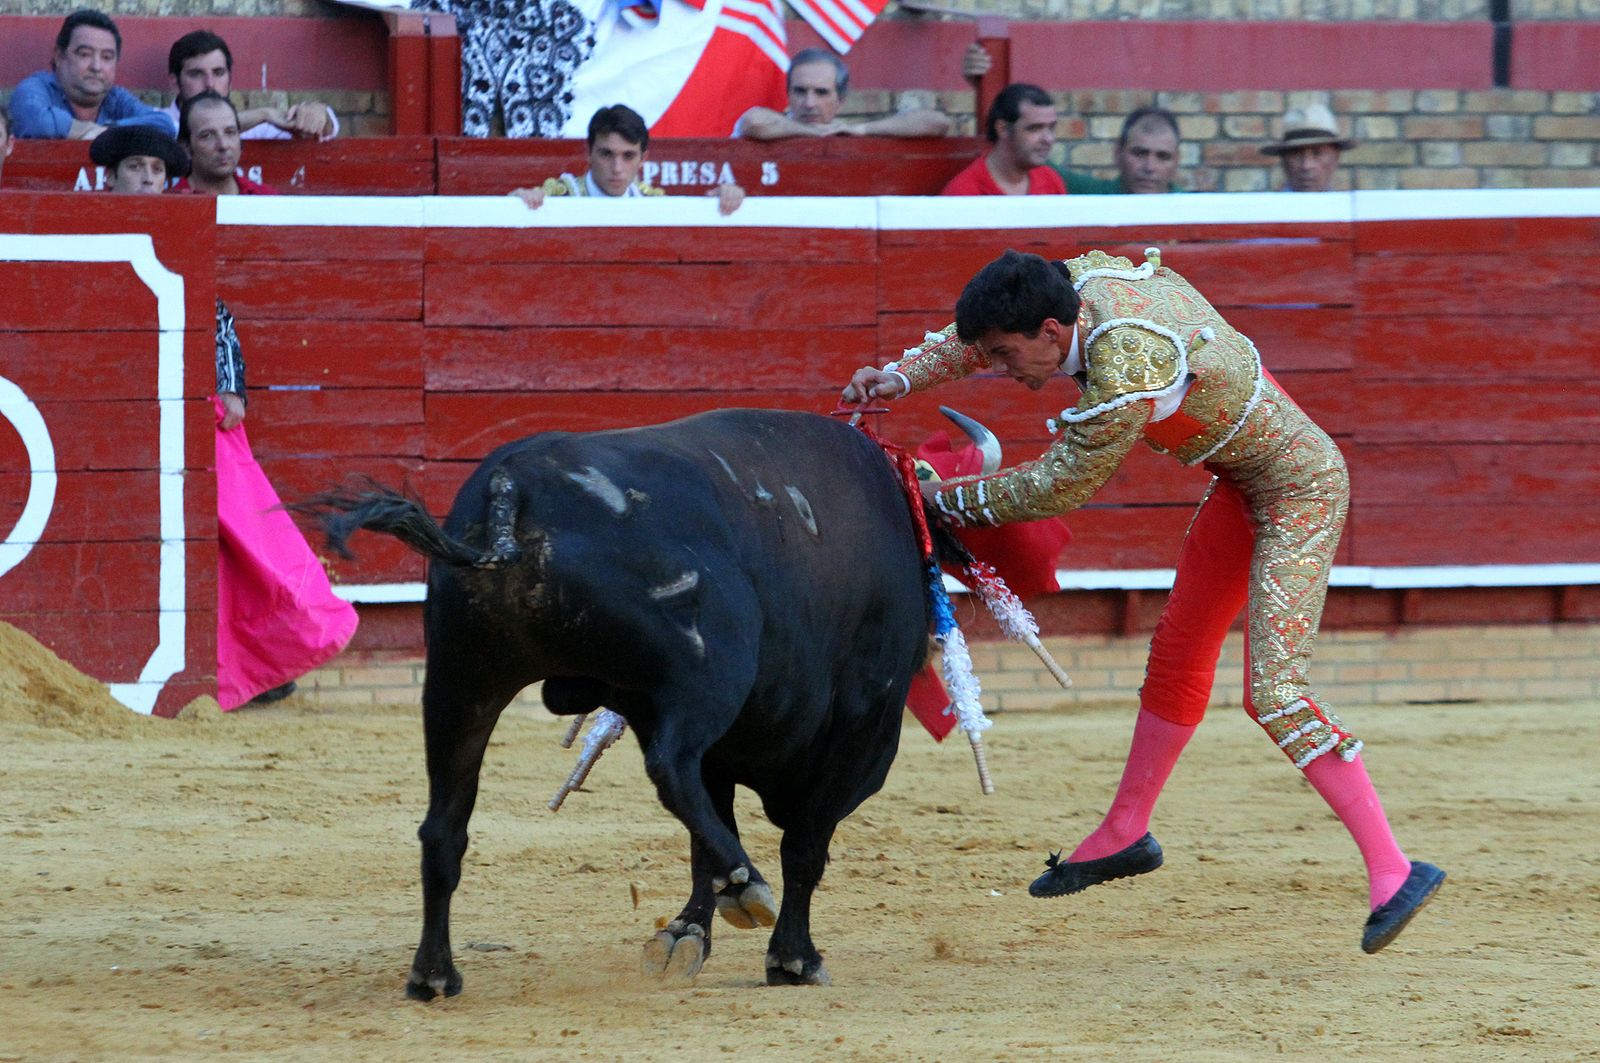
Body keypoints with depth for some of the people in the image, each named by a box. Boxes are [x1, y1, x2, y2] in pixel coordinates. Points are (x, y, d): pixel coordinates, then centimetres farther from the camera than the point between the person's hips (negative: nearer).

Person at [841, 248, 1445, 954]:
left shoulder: (1125, 376, -33)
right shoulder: (1086, 277, -9)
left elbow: (1058, 487, -20)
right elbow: (981, 336, 11)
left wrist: (944, 499, -9)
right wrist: (903, 375, 2)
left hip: (1298, 492, -10)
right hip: (1245, 483, 10)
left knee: (1274, 694, -14)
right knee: (1178, 650, 18)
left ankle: (1393, 871, -11)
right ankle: (1126, 835, 34)